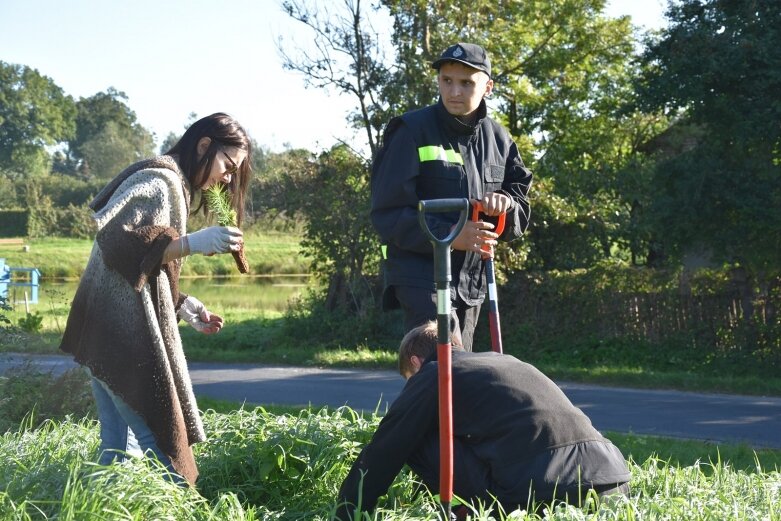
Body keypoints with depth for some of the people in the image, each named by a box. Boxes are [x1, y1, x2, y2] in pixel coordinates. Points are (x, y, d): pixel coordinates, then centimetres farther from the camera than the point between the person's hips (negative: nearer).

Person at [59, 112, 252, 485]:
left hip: (112, 330, 10)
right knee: (161, 443, -10)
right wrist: (193, 243, -28)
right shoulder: (161, 181, -10)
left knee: (119, 447, 7)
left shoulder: (171, 185, 22)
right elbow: (119, 244, -22)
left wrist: (181, 306, 15)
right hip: (125, 331, -10)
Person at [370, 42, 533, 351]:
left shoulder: (497, 138, 9)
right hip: (422, 276, -6)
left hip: (471, 279, 6)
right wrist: (447, 235, -24)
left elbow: (522, 206, 13)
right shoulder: (413, 131, -8)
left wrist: (505, 205, -12)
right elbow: (386, 213, -11)